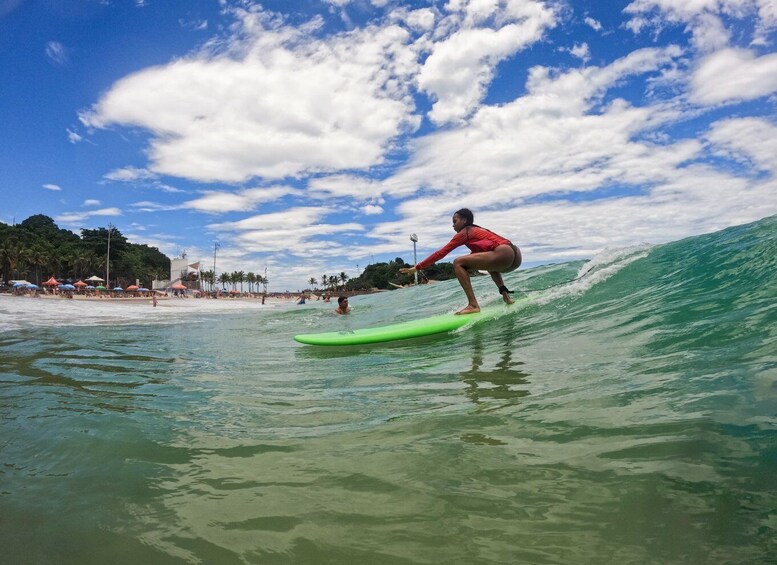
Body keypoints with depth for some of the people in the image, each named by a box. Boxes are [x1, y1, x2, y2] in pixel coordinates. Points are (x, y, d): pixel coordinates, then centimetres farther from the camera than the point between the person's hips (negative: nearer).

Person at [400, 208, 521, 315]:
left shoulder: (465, 232, 6)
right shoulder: (477, 230, 29)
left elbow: (441, 253, 4)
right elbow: (475, 255, 40)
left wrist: (417, 267, 7)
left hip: (504, 254, -10)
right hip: (516, 257, 10)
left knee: (458, 263, -8)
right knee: (490, 262, 42)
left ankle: (473, 305, -14)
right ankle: (506, 296, 23)